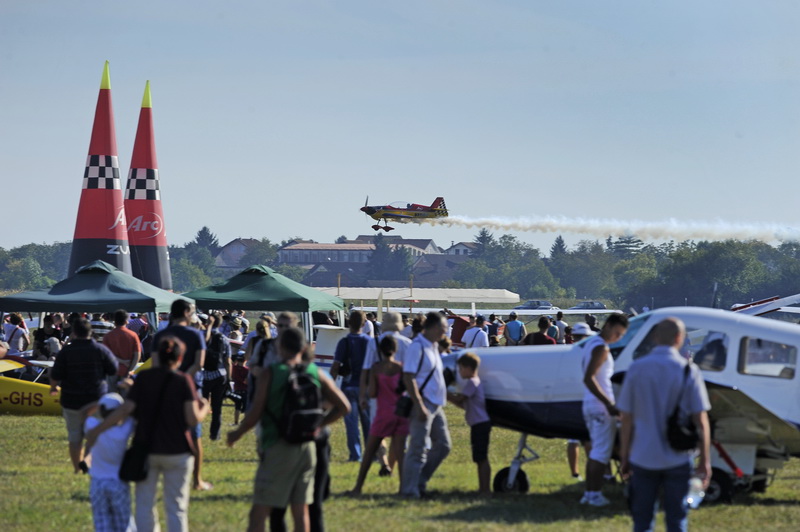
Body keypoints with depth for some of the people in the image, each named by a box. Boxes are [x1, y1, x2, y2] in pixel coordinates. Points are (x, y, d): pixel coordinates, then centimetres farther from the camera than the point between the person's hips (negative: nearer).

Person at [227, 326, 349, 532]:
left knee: (259, 512, -3)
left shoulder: (270, 373, -8)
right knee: (301, 511, 11)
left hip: (278, 448, -5)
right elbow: (343, 406, 6)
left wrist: (237, 433, 6)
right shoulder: (316, 373, 4)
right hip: (307, 446, 5)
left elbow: (255, 414, -10)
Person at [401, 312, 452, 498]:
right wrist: (419, 406, -24)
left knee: (442, 446, 12)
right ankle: (410, 489, -2)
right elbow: (408, 377, -20)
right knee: (418, 448, -7)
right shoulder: (417, 347, -14)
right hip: (424, 404, -10)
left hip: (436, 404, 10)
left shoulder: (433, 347, 16)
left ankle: (420, 481, 20)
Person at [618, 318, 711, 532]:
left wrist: (624, 457, 8)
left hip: (643, 458, 1)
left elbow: (626, 419, -1)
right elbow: (701, 421, -7)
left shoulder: (637, 369, -2)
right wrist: (705, 460, 1)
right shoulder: (688, 371, -6)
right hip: (677, 459, -1)